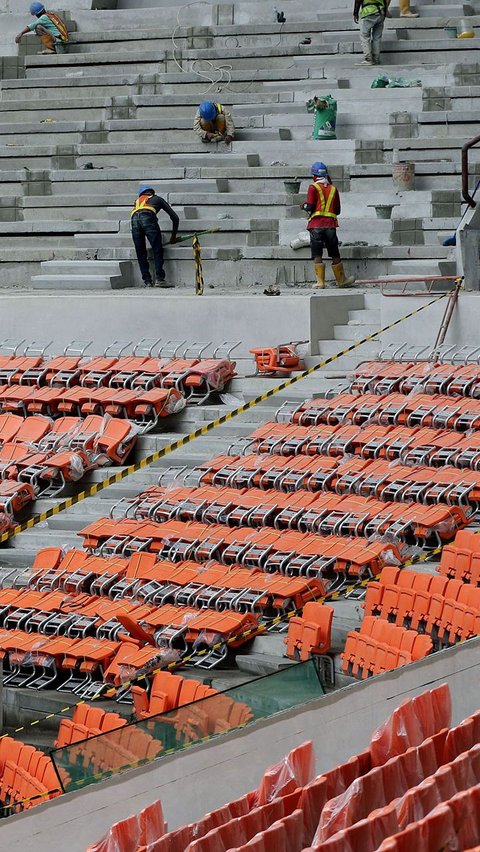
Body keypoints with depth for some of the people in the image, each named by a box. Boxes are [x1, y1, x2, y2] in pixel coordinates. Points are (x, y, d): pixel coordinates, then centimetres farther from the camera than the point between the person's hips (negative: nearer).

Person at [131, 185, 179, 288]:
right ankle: (159, 278, -7)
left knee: (141, 253, 10)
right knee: (157, 250, 1)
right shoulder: (158, 199, 31)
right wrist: (173, 236, 39)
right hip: (148, 217, -3)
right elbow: (175, 217, 29)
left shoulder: (138, 201, 39)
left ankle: (147, 281, 8)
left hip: (134, 219, 3)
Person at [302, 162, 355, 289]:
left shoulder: (313, 188, -4)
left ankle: (320, 281, -4)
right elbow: (338, 210, 11)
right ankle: (341, 280, 17)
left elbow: (310, 207, -9)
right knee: (335, 255, 11)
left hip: (316, 225, -3)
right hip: (330, 224, 3)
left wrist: (305, 206, 12)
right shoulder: (333, 189, 9)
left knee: (317, 255, 0)